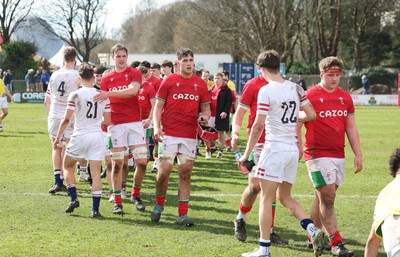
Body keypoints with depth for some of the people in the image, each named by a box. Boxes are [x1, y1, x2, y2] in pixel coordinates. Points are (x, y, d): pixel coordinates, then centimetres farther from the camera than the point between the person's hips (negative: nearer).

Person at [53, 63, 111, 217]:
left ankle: (73, 198, 6)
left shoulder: (75, 95, -7)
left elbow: (66, 119, -8)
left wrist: (58, 137, 1)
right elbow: (107, 121, 5)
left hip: (80, 136, -2)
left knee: (68, 167, 18)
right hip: (97, 136, 2)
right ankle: (95, 208, 0)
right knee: (96, 173, 3)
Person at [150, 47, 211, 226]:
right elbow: (158, 106, 2)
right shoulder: (169, 81, 2)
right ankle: (159, 205, 17)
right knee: (164, 172, -8)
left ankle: (182, 215, 6)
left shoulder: (200, 84, 9)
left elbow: (206, 108, 16)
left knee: (185, 174, 3)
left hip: (190, 136, 2)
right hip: (169, 134, -2)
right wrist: (156, 127, -11)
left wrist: (205, 117, -8)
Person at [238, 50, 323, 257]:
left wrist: (246, 153, -6)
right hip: (293, 149, 7)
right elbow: (312, 115, 10)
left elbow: (258, 126, -13)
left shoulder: (266, 91, -11)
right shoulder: (296, 88, 8)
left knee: (266, 199, 0)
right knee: (285, 197, 17)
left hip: (274, 148, -7)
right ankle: (312, 229, -2)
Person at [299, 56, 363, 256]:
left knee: (323, 197, 12)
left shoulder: (345, 97, 11)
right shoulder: (309, 97, -6)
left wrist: (358, 154, 11)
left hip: (338, 155, 6)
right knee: (327, 197, -10)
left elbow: (351, 128, 15)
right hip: (318, 155, -6)